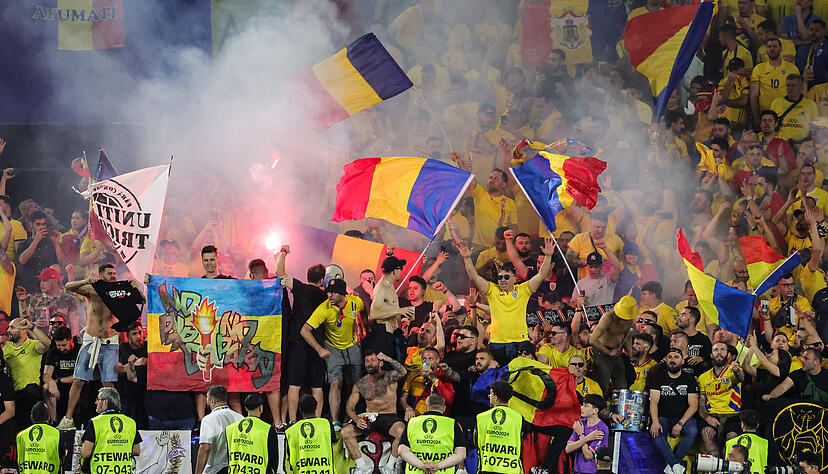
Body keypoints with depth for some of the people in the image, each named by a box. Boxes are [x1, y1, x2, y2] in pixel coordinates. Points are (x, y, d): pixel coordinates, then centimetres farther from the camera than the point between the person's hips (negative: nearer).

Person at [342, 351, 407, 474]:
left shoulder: (389, 377, -2)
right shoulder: (360, 384, 8)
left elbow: (402, 372, -25)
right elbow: (349, 407, 6)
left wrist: (388, 359, -27)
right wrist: (356, 420, -14)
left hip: (389, 417, -3)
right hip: (369, 418, 3)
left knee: (402, 431, -36)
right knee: (345, 432, -20)